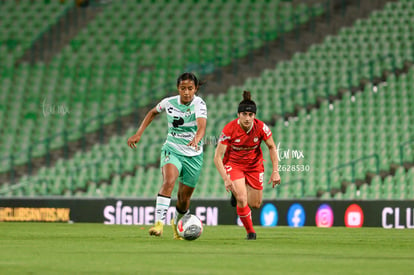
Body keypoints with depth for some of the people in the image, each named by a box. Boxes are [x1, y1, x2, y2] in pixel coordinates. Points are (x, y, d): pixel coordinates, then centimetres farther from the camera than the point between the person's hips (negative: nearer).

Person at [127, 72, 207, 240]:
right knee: (169, 181, -30)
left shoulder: (199, 104, -15)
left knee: (184, 198, 8)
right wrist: (139, 133, 10)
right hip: (172, 150, 0)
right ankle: (159, 223, -38)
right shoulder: (169, 102, -5)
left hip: (193, 155, 0)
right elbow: (153, 112, 17)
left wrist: (196, 140, -55)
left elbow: (201, 127, -34)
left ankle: (177, 223, 41)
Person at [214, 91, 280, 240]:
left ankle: (238, 192, 40)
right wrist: (226, 179, -31)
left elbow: (272, 147, -3)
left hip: (254, 164, 3)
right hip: (233, 163, -3)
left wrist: (275, 171, -9)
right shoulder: (229, 129, -26)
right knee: (242, 200, -21)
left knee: (255, 204, 6)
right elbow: (217, 157, -21)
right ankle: (250, 231, 1)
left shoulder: (261, 127, -21)